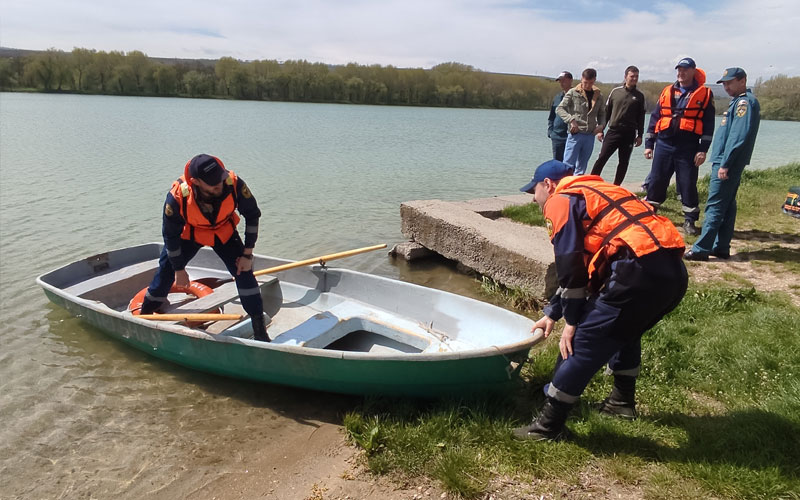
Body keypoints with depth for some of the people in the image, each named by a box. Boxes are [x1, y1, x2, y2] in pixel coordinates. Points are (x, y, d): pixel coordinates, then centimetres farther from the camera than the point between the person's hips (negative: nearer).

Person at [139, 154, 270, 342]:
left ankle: (259, 327, 1)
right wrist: (179, 270, -11)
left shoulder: (234, 184, -36)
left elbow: (252, 215, -17)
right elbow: (170, 235, -20)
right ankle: (145, 312, 31)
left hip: (224, 232, 1)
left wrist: (247, 254, -16)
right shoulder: (177, 197, -37)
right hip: (189, 233, 0)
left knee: (243, 270, -11)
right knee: (167, 268, 2)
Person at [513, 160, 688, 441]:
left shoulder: (560, 201, 5)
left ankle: (549, 426, 7)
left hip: (640, 273, -9)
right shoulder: (595, 193, 32)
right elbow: (583, 266, 35)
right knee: (625, 330, 31)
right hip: (674, 272, 10)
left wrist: (572, 322, 4)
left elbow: (570, 268, -4)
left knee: (581, 342, -1)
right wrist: (552, 313, 37)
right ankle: (622, 401, 44)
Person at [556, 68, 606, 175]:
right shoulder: (573, 93, -1)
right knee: (568, 165, -7)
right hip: (575, 134, -4)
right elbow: (559, 109, -6)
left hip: (590, 136, 4)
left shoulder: (598, 96, 11)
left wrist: (601, 125, -1)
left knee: (581, 167, 10)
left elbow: (602, 114, 19)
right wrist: (571, 120, -20)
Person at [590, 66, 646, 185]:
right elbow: (606, 111, 10)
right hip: (613, 131, -1)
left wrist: (640, 135, 5)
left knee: (624, 162, 4)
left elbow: (641, 117, 10)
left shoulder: (639, 96, 7)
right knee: (602, 158, -8)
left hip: (629, 134, 1)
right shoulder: (615, 91, 6)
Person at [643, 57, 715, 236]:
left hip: (688, 148, -3)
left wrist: (703, 150, -7)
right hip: (664, 145, 3)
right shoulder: (667, 92, 12)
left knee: (688, 185, 1)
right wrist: (649, 144, 9)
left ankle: (690, 221, 11)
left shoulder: (705, 94, 3)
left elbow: (708, 124, 0)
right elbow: (655, 117, 14)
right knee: (655, 181, 4)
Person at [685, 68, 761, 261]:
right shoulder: (739, 101, 19)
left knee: (715, 206, -11)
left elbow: (738, 136, -21)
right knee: (727, 205, 11)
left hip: (728, 163, -10)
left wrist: (725, 164, -23)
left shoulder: (745, 102, -12)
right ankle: (721, 247, 17)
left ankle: (701, 249, -11)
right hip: (729, 163, 10)